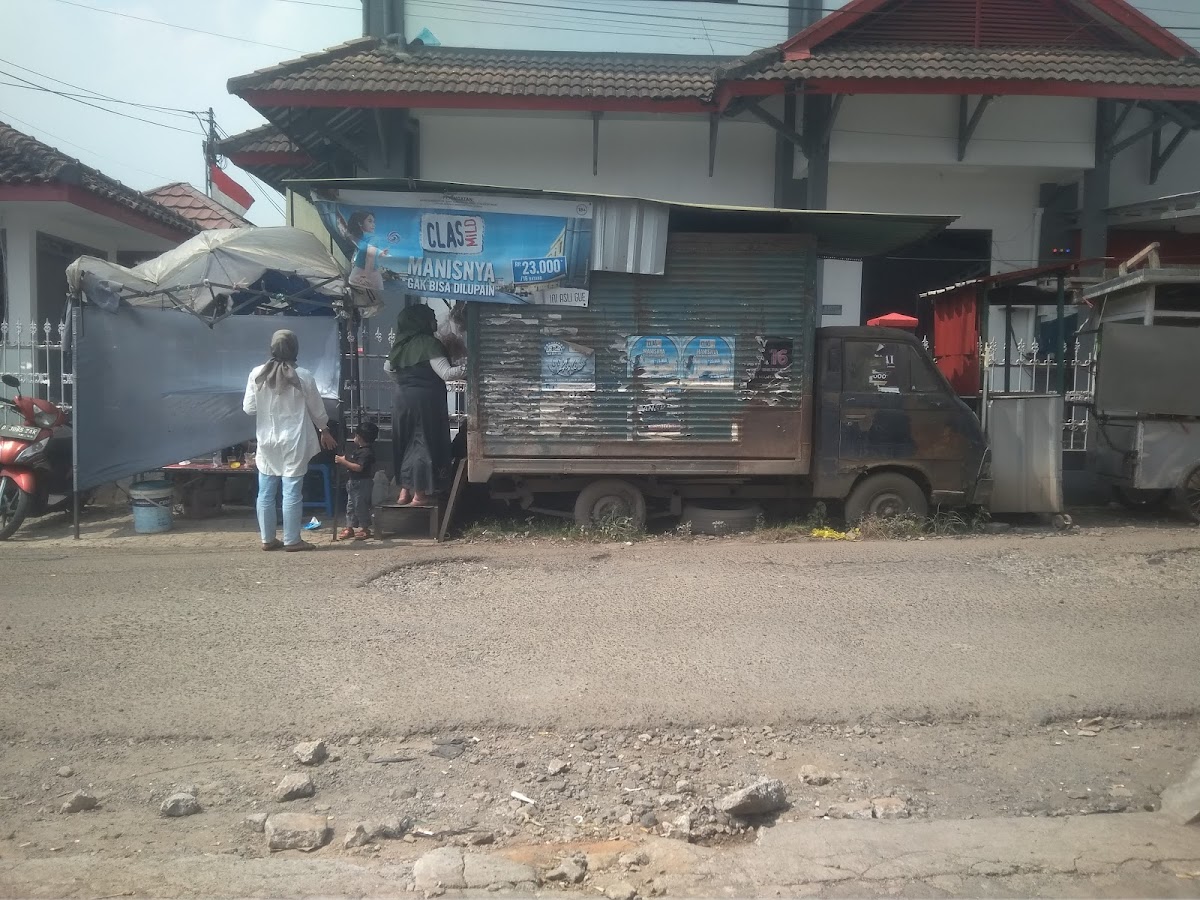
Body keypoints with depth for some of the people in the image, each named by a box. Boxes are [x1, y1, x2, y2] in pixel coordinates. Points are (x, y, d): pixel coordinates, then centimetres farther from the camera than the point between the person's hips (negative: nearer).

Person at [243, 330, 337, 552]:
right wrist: (324, 430, 17)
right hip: (294, 442, -3)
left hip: (267, 441, 3)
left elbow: (248, 408, 2)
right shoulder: (303, 377, -9)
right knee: (292, 492, 1)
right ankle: (292, 540, 5)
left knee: (266, 492, 11)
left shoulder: (257, 375, -3)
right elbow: (317, 409, 1)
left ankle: (267, 538, 17)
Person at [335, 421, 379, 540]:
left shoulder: (366, 452, -21)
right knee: (350, 505, 13)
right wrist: (342, 460, 4)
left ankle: (365, 529, 6)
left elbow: (359, 467, -28)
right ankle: (349, 527, 20)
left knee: (360, 506, -3)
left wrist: (344, 462, -25)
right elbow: (351, 459, 23)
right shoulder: (358, 449, 12)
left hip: (362, 483, -11)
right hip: (354, 482, 11)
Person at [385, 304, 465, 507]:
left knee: (407, 444, 15)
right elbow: (446, 374, -19)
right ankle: (420, 495, -1)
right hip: (425, 401, -7)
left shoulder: (400, 344, 10)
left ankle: (405, 491, 17)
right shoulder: (429, 343, -12)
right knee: (424, 444, -1)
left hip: (403, 400, 7)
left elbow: (389, 369, 24)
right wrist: (468, 367, -16)